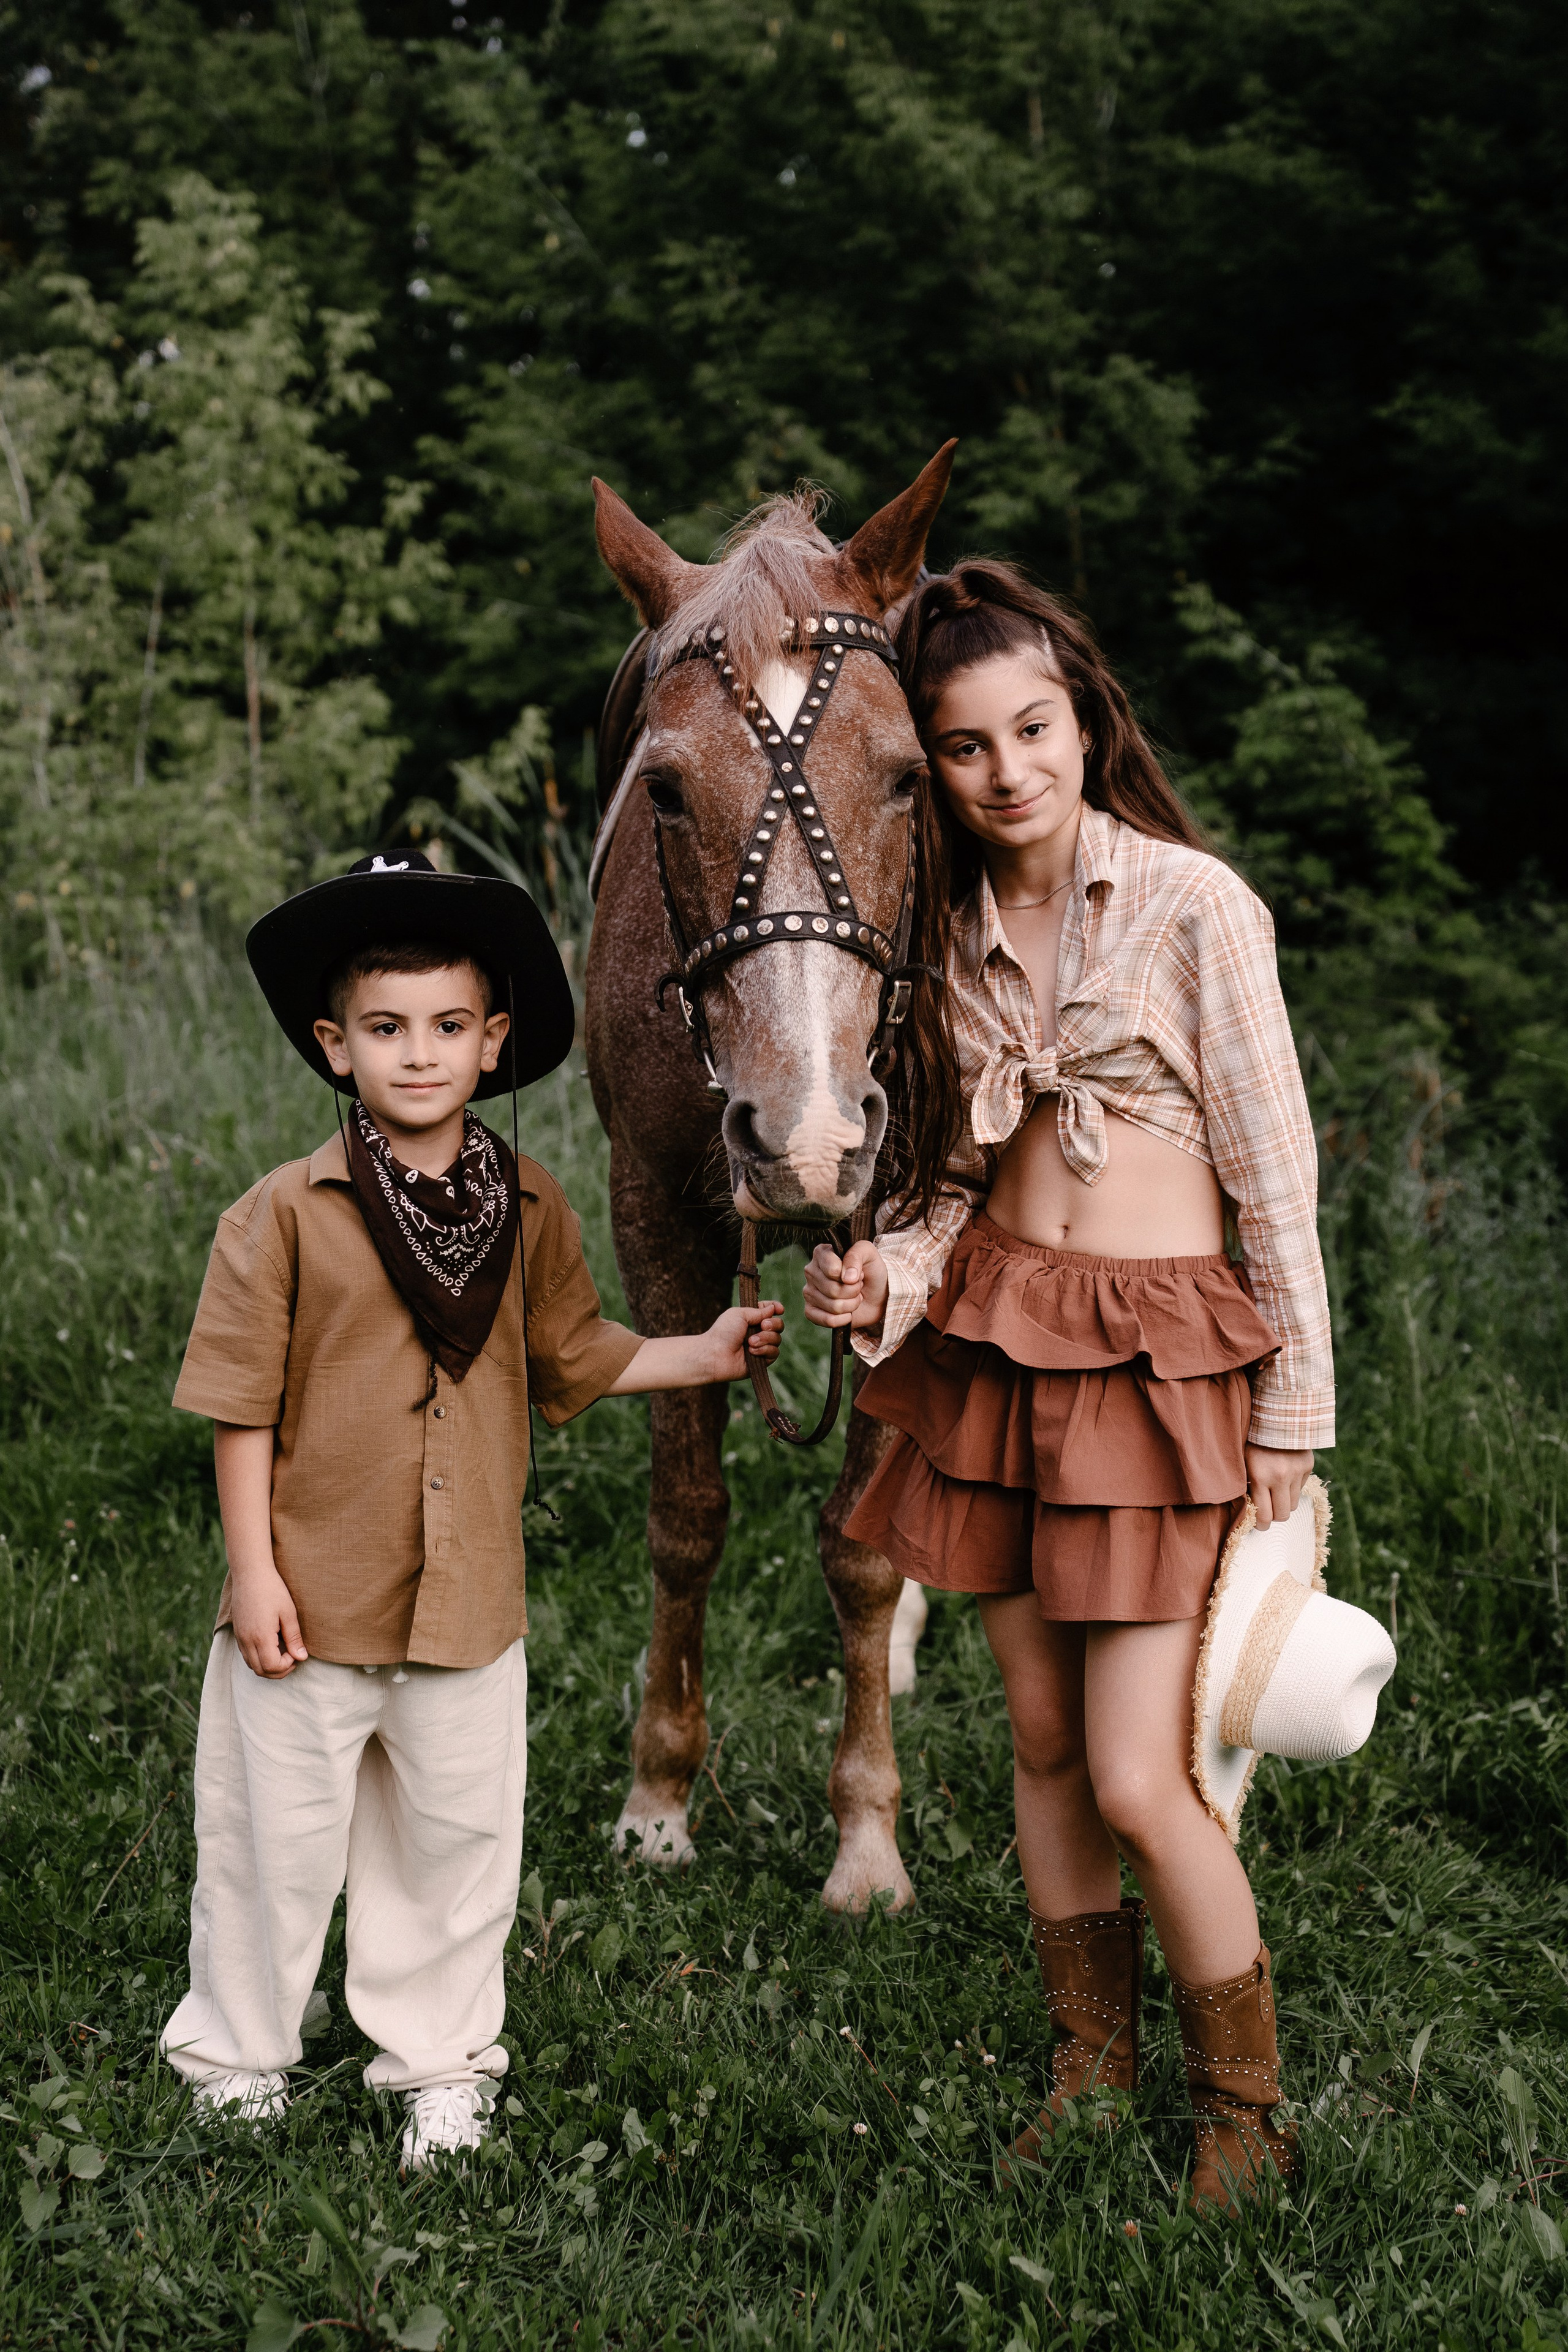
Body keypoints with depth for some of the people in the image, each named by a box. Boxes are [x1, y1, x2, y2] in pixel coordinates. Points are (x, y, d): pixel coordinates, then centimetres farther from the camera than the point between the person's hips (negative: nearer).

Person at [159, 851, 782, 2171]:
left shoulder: (530, 1210, 1)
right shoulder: (287, 1215, -10)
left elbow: (575, 1358, 13)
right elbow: (243, 1404, -7)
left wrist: (710, 1353, 5)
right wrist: (254, 1567, -10)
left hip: (470, 1599, 3)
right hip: (312, 1592, -3)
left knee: (459, 1837, 13)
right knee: (279, 1838, 10)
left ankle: (443, 2062, 30)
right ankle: (241, 2053, 30)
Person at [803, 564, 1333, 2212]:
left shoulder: (1191, 904, -10)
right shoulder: (955, 928, 6)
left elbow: (1276, 1177, -7)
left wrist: (1292, 1423, -6)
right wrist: (885, 1277, -7)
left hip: (1157, 1362, -5)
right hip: (989, 1346, 5)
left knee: (1139, 1781, -7)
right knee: (1043, 1744, 13)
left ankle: (1246, 2120, 14)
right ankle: (1092, 2073, 30)